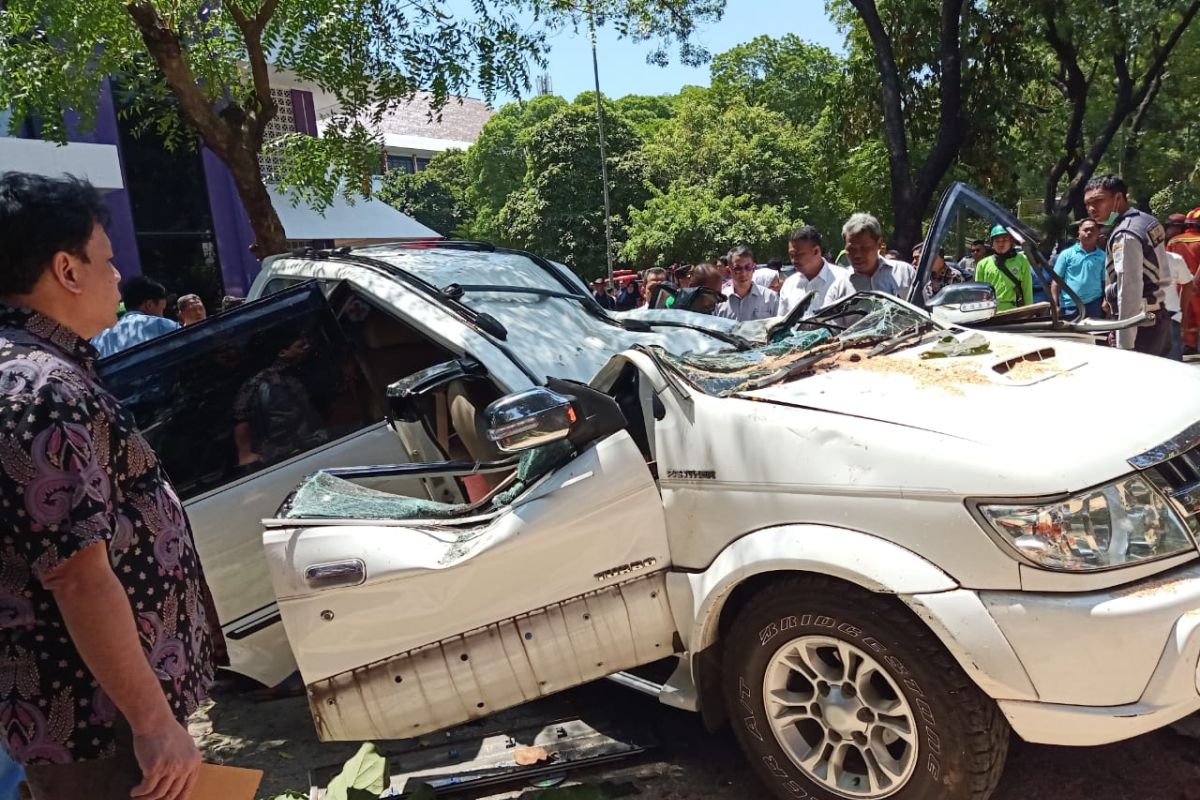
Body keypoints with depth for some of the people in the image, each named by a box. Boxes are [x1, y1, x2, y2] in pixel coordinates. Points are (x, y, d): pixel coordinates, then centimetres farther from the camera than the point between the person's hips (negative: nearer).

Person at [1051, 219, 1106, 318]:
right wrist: (1055, 305, -6)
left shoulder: (1102, 256, 6)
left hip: (1094, 305, 1)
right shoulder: (1067, 254, 3)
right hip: (1070, 306, -1)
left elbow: (1105, 282, 9)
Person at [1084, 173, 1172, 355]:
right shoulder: (1147, 221, 14)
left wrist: (1124, 344, -24)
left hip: (1140, 326, -10)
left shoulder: (1125, 235, -17)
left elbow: (1129, 291, -23)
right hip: (1159, 320, 10)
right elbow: (1165, 277, 20)